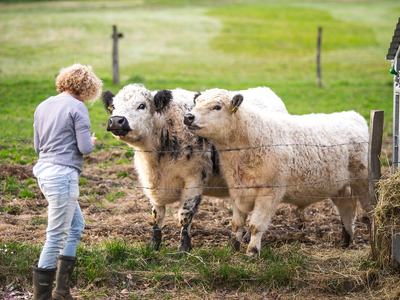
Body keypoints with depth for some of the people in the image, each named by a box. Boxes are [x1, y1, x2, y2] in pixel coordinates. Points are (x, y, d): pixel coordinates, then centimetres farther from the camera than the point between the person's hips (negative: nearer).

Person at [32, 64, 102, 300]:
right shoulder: (77, 108, -10)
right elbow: (85, 148, -13)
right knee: (57, 235, -2)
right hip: (63, 174, -9)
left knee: (76, 225, 19)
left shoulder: (43, 106, 13)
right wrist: (92, 142, 8)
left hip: (44, 171, 9)